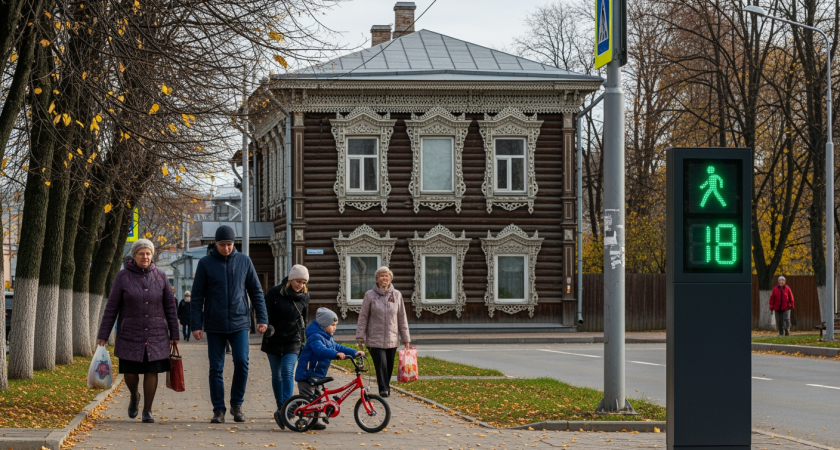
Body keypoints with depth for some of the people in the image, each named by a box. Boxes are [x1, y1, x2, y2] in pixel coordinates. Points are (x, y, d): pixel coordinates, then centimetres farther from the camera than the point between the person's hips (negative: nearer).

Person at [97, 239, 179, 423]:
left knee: (151, 371, -2)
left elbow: (169, 306, 4)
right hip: (131, 334, -1)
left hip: (156, 334, 1)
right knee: (130, 371, 2)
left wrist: (174, 334, 3)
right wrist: (102, 335, -5)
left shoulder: (160, 276, -1)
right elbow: (111, 307, -3)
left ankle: (147, 411, 7)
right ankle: (134, 396, 33)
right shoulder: (123, 276, -5)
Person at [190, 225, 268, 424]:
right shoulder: (206, 263, 1)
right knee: (216, 368, 1)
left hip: (239, 323, 0)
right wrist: (196, 324, -4)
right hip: (215, 325, 0)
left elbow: (256, 291, 9)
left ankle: (237, 405, 6)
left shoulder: (244, 261, 5)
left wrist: (262, 318, 2)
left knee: (241, 363, -11)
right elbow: (197, 296, 2)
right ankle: (219, 410, 9)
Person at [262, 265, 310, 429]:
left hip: (293, 341, 0)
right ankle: (280, 408, 24)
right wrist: (268, 327, -23)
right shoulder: (274, 293, -7)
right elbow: (265, 313, -4)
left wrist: (303, 342, 17)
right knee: (276, 376, 9)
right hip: (274, 341, 0)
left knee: (287, 372, -17)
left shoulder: (304, 296, 3)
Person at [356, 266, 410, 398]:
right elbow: (363, 317, 2)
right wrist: (360, 336, -3)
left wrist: (406, 339, 8)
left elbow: (402, 318, 9)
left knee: (389, 367, 7)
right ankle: (384, 389, -14)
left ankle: (386, 388, 20)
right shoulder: (370, 295, 0)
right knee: (381, 364, -14)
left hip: (392, 340, 3)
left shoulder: (397, 295, 6)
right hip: (375, 339, -3)